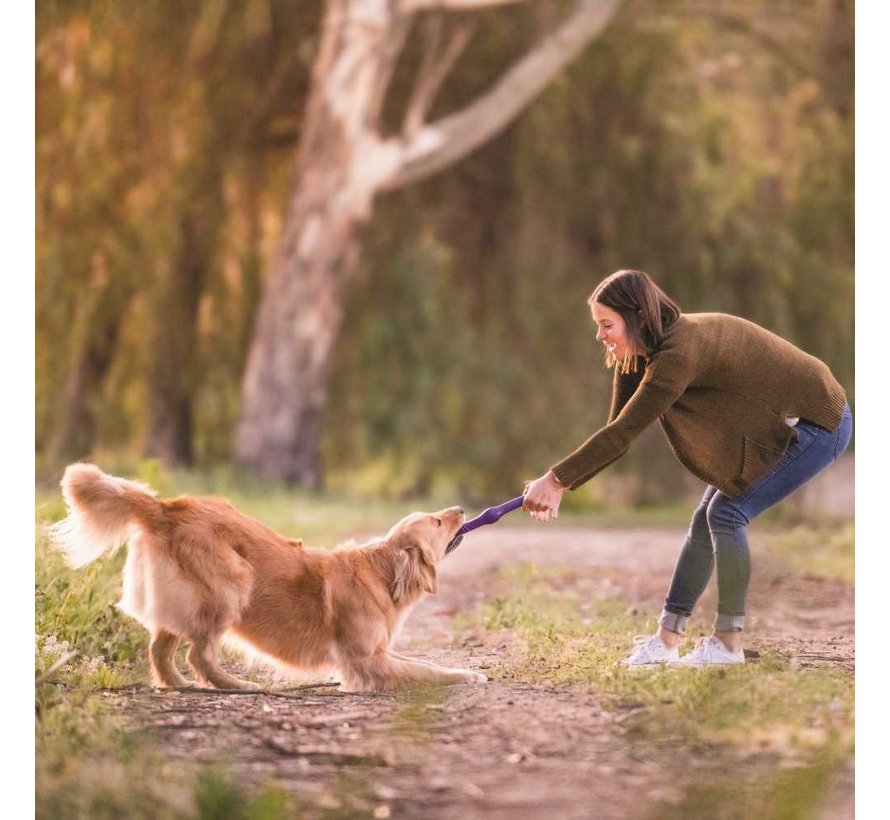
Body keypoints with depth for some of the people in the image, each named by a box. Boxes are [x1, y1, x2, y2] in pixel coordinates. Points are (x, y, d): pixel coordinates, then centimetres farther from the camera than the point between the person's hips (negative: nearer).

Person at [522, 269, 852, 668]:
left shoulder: (681, 352, -31)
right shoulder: (649, 352, -2)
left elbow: (624, 432, -32)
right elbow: (618, 433, -2)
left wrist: (557, 479, -29)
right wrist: (558, 487, -11)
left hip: (819, 425, -10)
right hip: (782, 423, 10)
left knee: (727, 512, -14)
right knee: (707, 519, 6)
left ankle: (728, 644, -2)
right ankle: (666, 641, 10)